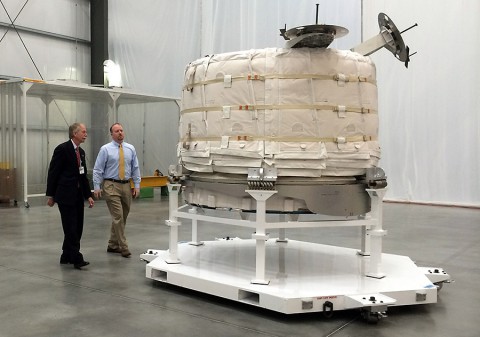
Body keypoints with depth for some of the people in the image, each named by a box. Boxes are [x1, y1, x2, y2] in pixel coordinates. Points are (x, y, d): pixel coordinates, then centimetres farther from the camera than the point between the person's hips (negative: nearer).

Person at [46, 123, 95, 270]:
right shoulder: (62, 149, -10)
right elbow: (53, 172, -9)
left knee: (77, 227, 10)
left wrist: (88, 195, 11)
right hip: (65, 195, -8)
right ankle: (76, 258, -2)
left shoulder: (81, 152, 13)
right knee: (71, 228, -6)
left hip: (78, 195, 8)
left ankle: (66, 257, 21)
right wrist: (50, 195, -9)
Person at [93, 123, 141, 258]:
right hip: (111, 186, -5)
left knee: (122, 217, 10)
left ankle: (113, 245, 23)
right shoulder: (105, 149, -2)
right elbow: (98, 169, -3)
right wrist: (97, 187, -8)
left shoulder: (130, 149, 8)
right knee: (118, 217, -9)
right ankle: (123, 247, -2)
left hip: (126, 186, 5)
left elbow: (135, 168, 9)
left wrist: (137, 185, 3)